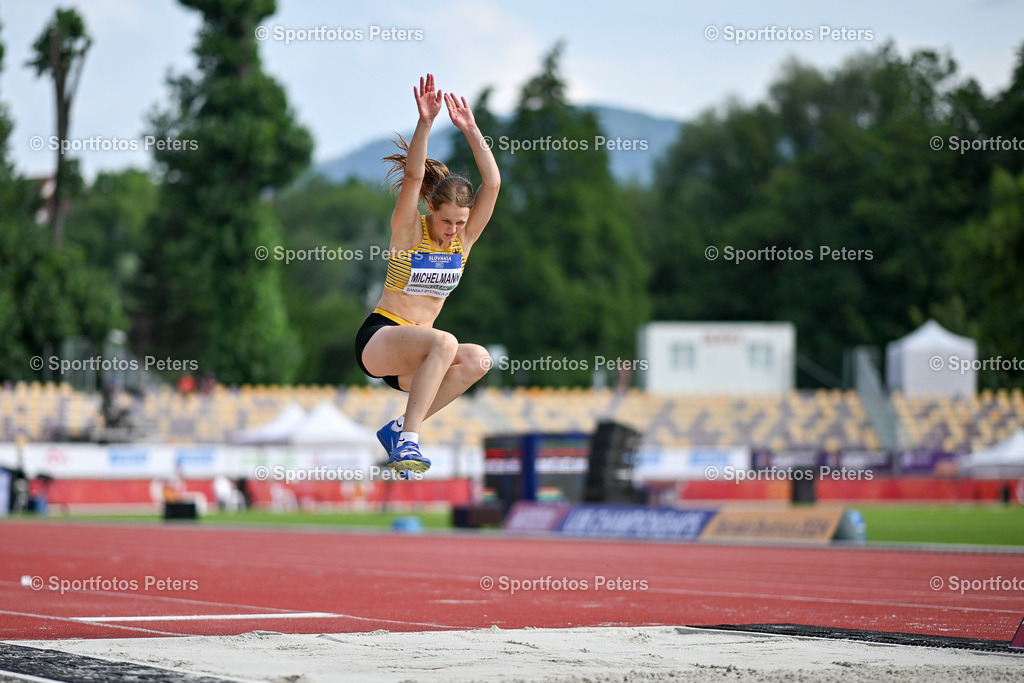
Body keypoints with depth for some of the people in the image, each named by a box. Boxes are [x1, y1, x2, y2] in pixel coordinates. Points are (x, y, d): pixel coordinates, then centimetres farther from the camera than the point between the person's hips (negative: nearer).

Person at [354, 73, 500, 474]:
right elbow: (413, 177, -24)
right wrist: (425, 122, -35)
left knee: (477, 360, -25)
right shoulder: (409, 229, -7)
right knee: (445, 342, -36)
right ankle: (407, 441, -38)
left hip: (415, 358, 6)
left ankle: (401, 429, -14)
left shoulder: (464, 237, 4)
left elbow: (492, 184, -7)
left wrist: (471, 130, -17)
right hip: (377, 341, -6)